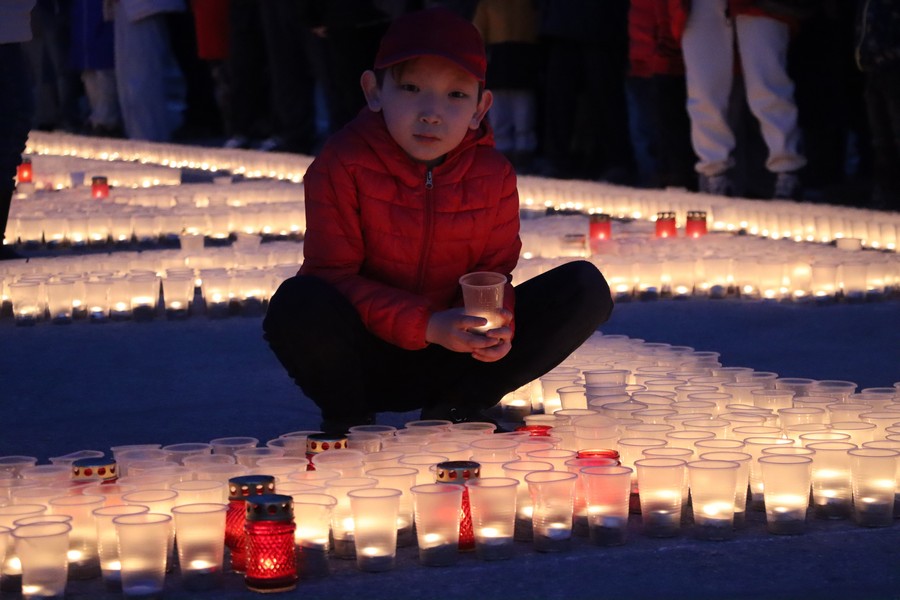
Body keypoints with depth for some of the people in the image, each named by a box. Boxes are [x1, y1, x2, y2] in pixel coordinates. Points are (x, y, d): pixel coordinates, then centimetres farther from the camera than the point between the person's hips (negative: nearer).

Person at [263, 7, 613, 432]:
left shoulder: (493, 174, -2)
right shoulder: (342, 164, -13)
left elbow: (493, 271, 4)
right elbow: (333, 274, -17)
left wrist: (497, 323, -21)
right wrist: (427, 326, -28)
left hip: (452, 359, 4)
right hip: (362, 358, -4)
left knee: (586, 289, -10)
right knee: (298, 304, -38)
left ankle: (455, 407, -2)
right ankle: (348, 418, -6)